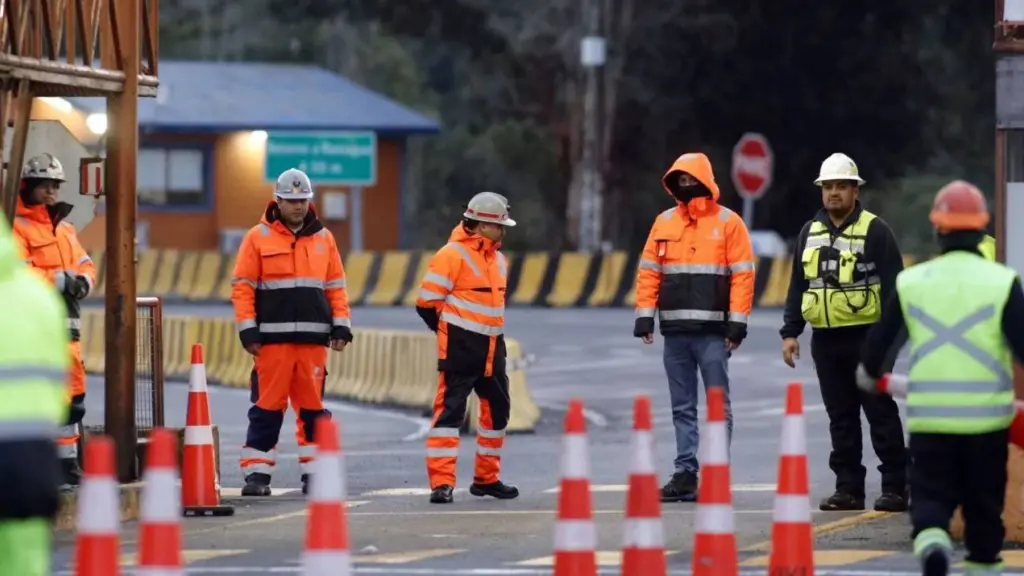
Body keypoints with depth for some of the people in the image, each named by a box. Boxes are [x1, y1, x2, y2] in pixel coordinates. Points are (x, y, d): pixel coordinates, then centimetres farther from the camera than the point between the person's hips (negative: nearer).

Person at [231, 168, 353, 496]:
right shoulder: (258, 238, 2)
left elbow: (336, 287, 15)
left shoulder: (324, 239, 12)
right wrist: (248, 330, -6)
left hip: (313, 338, 3)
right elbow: (242, 287, 1)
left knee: (313, 407, 6)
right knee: (267, 407, -2)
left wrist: (341, 326, 6)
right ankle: (256, 473, 1)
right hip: (272, 338, -3)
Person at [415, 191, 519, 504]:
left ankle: (487, 478, 28)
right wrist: (451, 332, -1)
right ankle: (441, 482, -13)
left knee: (498, 409, 15)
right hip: (460, 348, -9)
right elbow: (427, 302, -13)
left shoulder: (498, 260, 14)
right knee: (450, 409, -10)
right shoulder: (452, 255, -12)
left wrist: (490, 332, 17)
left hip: (492, 348, 9)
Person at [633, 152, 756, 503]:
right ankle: (685, 473, 11)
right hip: (674, 330, 4)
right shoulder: (664, 222, 11)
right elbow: (649, 271, 11)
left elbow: (742, 275, -4)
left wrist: (737, 322, -10)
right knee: (682, 407, 7)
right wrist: (644, 316, 3)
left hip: (712, 331, -4)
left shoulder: (727, 222, -1)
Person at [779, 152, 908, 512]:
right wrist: (790, 332, 10)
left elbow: (893, 284, -7)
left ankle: (895, 487, 0)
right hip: (825, 340, 5)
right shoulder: (810, 233, 14)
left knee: (880, 413, -3)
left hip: (866, 337, -5)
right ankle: (848, 488, 11)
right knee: (840, 418, 7)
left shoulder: (875, 231, -4)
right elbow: (797, 287, 18)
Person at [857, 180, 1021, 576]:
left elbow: (879, 339, 11)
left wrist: (869, 373, 31)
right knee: (983, 504, 14)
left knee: (931, 496, 6)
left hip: (928, 418, 1)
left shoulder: (911, 282, 2)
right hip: (987, 416, -1)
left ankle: (930, 538, -23)